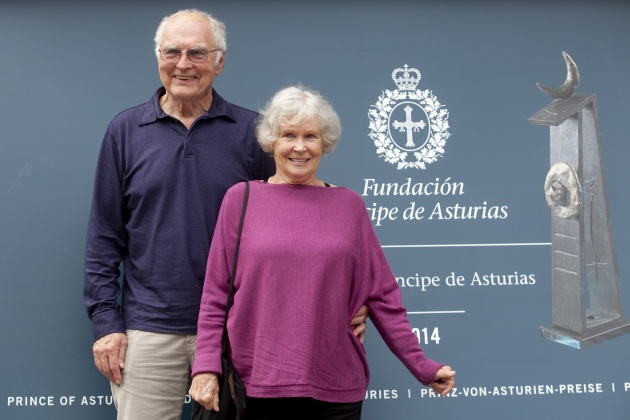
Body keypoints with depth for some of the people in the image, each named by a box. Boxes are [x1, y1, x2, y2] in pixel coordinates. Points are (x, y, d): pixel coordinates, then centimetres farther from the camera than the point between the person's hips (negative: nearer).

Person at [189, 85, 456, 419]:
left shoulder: (348, 204, 6)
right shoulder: (242, 198, 3)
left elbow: (381, 295, 7)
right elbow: (216, 294, 2)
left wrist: (421, 366, 3)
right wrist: (207, 366, -7)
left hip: (335, 390, 1)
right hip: (255, 385, -1)